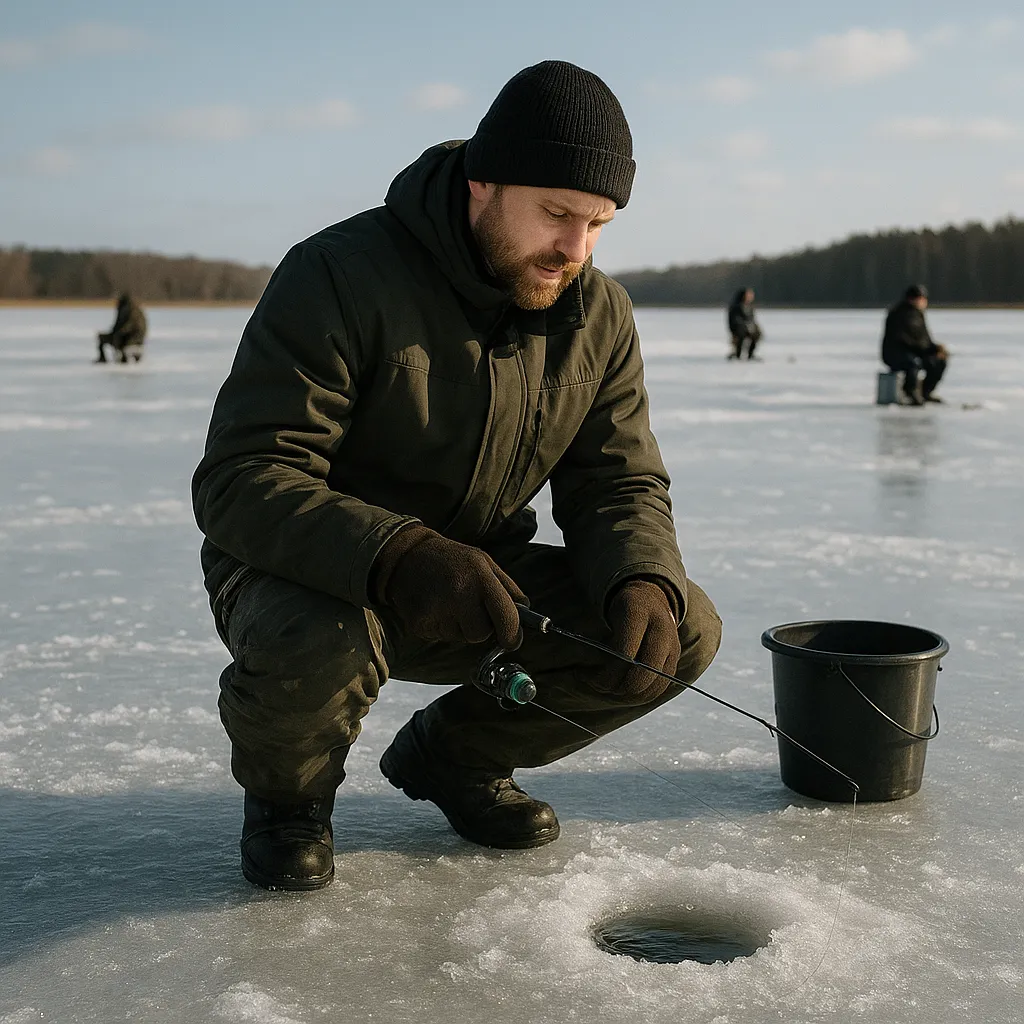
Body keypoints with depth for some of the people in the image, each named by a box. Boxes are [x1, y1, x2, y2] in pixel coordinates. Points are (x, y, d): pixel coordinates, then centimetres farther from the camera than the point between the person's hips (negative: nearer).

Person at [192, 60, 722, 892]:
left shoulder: (599, 314, -3)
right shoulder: (341, 274, -22)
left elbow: (620, 483, 0)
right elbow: (240, 480, -28)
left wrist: (641, 580, -25)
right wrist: (399, 558, -45)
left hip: (481, 582, 6)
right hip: (310, 575, -5)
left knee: (684, 630, -11)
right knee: (317, 645, -40)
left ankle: (454, 754, 11)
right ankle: (288, 792, -1)